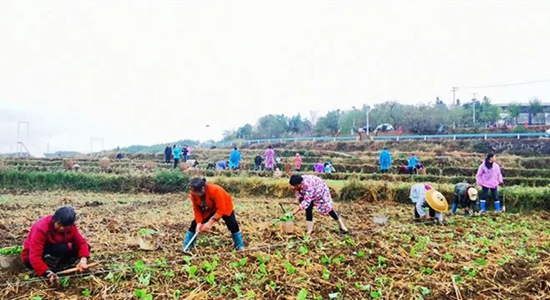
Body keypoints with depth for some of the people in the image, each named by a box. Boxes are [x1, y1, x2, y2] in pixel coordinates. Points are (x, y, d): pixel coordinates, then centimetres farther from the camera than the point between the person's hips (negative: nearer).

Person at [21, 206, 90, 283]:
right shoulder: (41, 228, -29)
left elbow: (82, 242, -17)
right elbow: (35, 257, -34)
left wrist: (83, 259, -37)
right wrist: (48, 272, -47)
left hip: (52, 254, 6)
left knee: (85, 247, -16)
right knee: (62, 248, -36)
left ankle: (59, 267, -21)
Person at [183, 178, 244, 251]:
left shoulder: (215, 190, -42)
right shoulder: (193, 194, -26)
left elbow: (221, 209, -38)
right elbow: (196, 209, -14)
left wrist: (210, 222, -41)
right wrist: (199, 223, -27)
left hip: (224, 207, -4)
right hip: (208, 209, 4)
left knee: (232, 224, -18)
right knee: (195, 224, -4)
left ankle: (240, 246, -2)